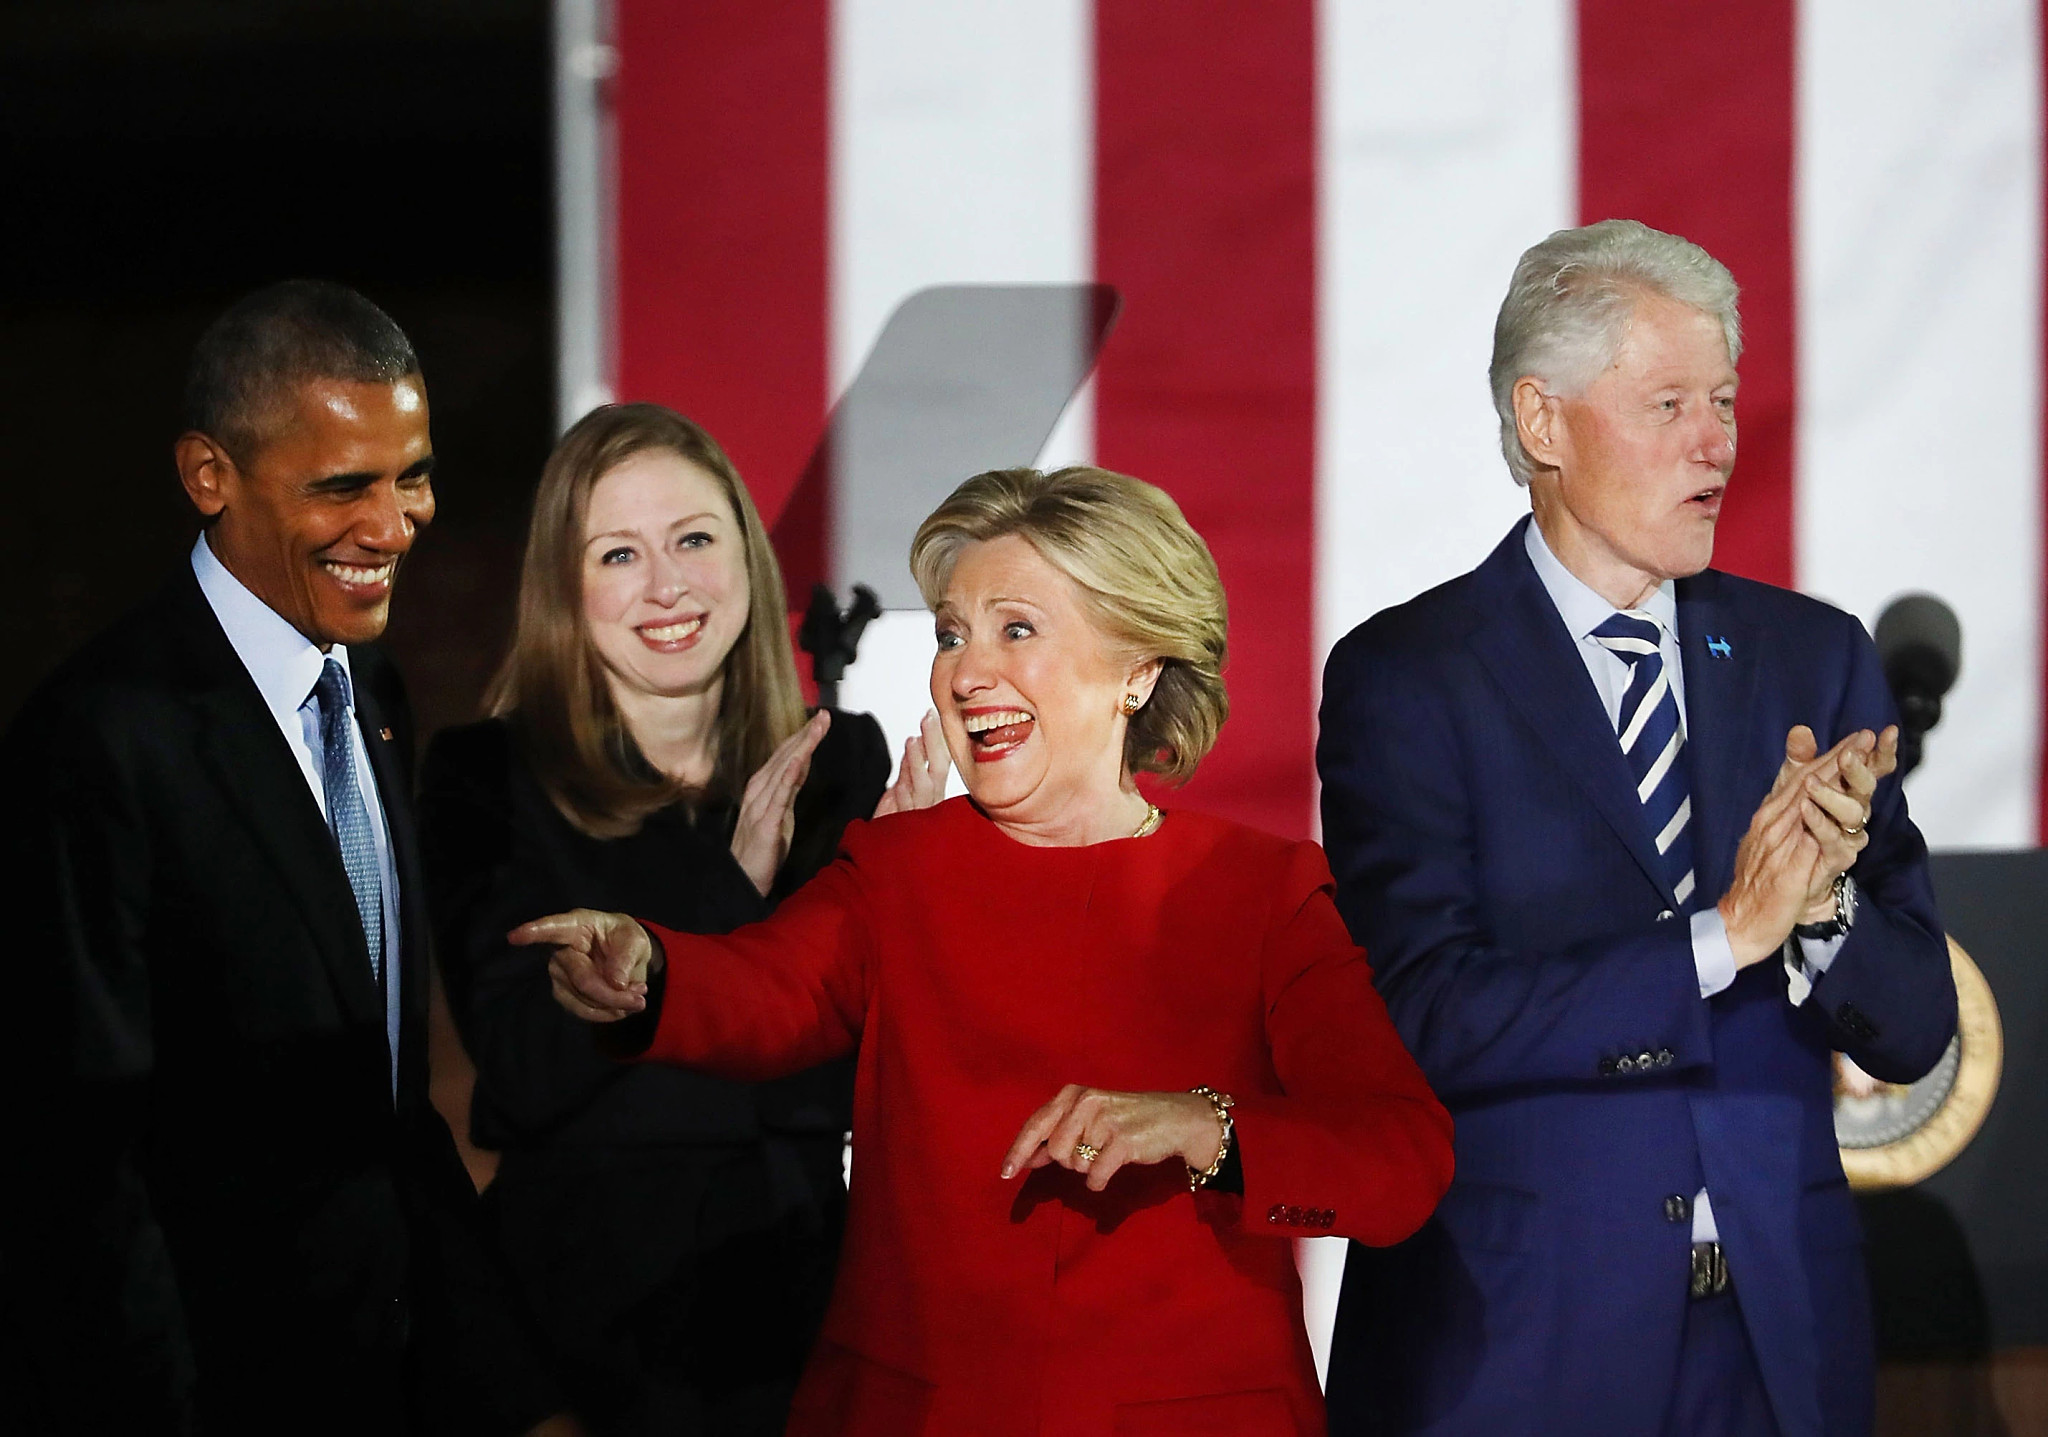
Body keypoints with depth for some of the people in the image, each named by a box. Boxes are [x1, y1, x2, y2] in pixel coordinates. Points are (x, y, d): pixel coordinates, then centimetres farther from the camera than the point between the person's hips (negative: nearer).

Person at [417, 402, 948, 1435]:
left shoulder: (841, 761, 3)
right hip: (588, 1299, -3)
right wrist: (729, 886, -20)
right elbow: (524, 1070, -16)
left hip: (803, 1275, 3)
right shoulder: (488, 779, -5)